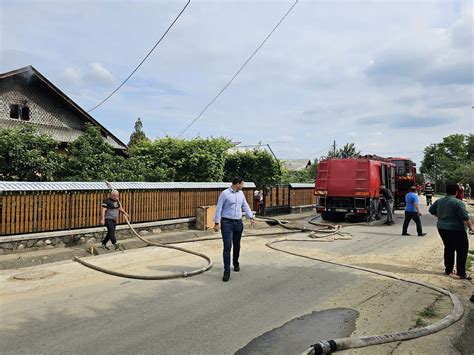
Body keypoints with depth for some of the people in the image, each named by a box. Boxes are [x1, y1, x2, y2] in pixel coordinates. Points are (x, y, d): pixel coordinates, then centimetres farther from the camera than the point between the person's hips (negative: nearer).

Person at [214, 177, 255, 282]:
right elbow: (219, 208, -7)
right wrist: (216, 223, -9)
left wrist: (251, 218, 5)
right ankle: (227, 271, -6)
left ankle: (236, 263, 38)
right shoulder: (225, 193, -9)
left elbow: (245, 206, 15)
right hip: (227, 222, -5)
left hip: (238, 222, 6)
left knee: (237, 246, 15)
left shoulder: (241, 193, 9)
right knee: (227, 247, -9)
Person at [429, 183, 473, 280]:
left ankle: (449, 270, 21)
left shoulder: (439, 201, 5)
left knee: (448, 249, 16)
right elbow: (465, 218, -18)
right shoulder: (458, 203, -16)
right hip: (456, 230, -7)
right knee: (462, 250, 2)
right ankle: (461, 273, 3)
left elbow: (432, 211, 18)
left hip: (442, 228, 7)